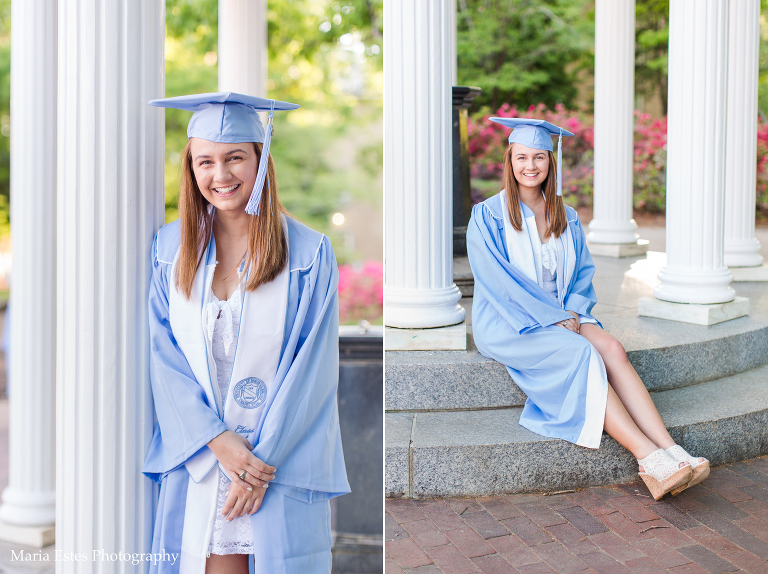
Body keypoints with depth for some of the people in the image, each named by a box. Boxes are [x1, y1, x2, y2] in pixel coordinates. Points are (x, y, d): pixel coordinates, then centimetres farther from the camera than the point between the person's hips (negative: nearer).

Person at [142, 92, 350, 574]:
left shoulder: (310, 254, -5)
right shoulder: (171, 248, 3)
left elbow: (312, 370, -7)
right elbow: (165, 358, 0)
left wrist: (263, 458, -12)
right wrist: (219, 442, -12)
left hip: (282, 463, -2)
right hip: (198, 460, 2)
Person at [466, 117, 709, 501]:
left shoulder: (566, 218, 12)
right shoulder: (488, 216, -5)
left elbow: (582, 272, 12)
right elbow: (498, 281, -13)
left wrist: (572, 313, -8)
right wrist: (556, 318, -17)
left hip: (563, 317, 5)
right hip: (508, 323, -5)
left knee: (613, 349, -25)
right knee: (581, 354, -31)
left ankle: (670, 450, -36)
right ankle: (650, 458, -36)